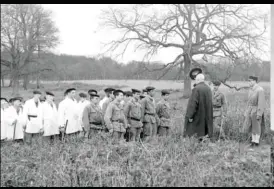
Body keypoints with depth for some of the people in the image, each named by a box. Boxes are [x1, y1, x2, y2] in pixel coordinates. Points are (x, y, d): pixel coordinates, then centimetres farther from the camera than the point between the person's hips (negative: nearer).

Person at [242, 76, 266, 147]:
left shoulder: (260, 90, -17)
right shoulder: (251, 90, 9)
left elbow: (261, 103, -19)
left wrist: (259, 114, -21)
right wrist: (247, 112, 16)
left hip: (257, 111, -8)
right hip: (250, 111, 8)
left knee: (256, 127, 4)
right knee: (248, 126, 9)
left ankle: (256, 142, 16)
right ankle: (253, 140, 23)